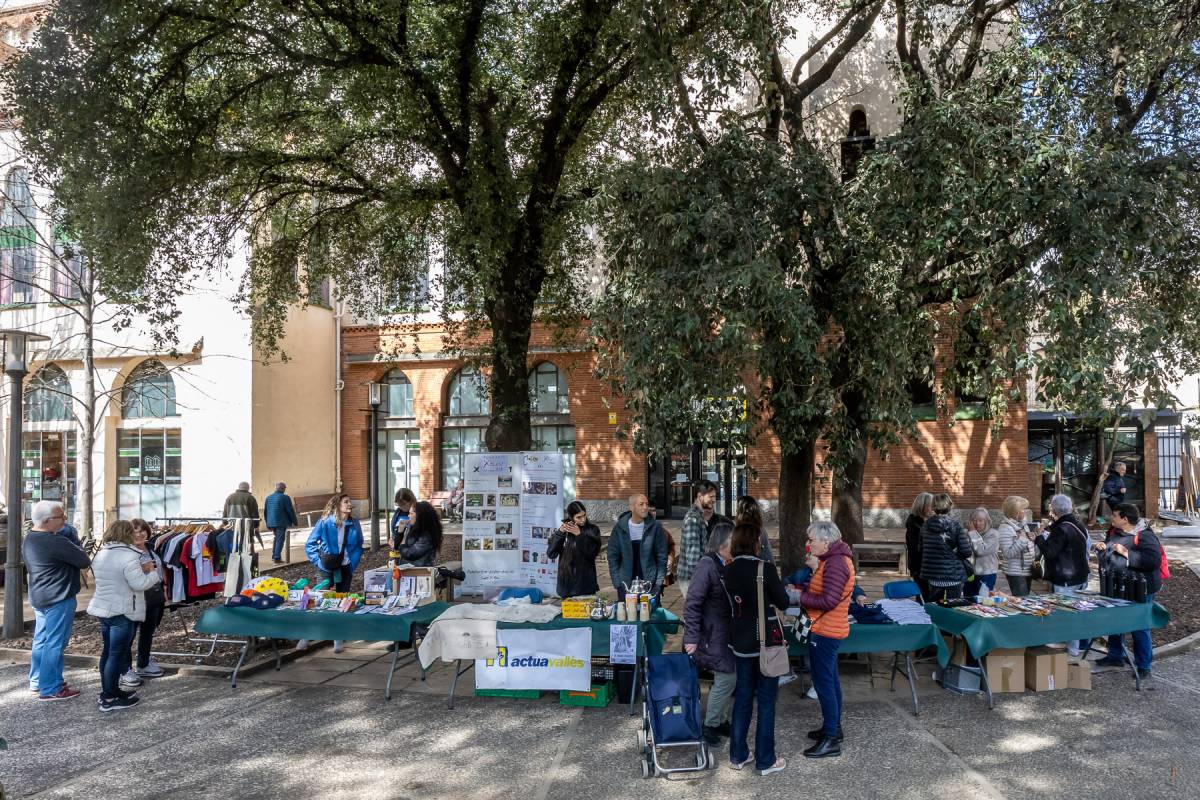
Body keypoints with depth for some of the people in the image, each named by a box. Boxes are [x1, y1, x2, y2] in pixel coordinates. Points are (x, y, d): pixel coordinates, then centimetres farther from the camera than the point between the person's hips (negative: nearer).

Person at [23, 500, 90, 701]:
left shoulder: (29, 539, 8)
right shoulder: (56, 542, -23)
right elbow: (84, 561, -18)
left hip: (39, 597, 10)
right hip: (59, 599, -10)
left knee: (41, 640, 18)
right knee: (55, 644, -3)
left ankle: (37, 682, 27)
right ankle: (51, 689, 2)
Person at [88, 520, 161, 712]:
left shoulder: (101, 553, 10)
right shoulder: (128, 555, -19)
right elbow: (140, 584, -20)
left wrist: (139, 570, 10)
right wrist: (152, 572, -3)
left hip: (102, 608, 9)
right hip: (122, 611, -9)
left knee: (108, 651, 18)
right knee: (117, 654, -2)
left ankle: (108, 691, 27)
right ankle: (109, 699, 2)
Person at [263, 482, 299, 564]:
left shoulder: (268, 498, 11)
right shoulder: (285, 497, -10)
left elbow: (265, 512, 16)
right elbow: (290, 511, -9)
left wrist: (268, 523, 25)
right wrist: (295, 522, 1)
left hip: (271, 522, 7)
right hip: (281, 522, -7)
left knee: (276, 538, 21)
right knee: (280, 539, -2)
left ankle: (274, 556, 20)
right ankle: (277, 558, -5)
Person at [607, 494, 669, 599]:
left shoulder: (655, 527, -3)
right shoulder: (620, 528, -2)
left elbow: (662, 556, 0)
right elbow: (613, 557, 1)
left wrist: (659, 583, -5)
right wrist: (617, 584, -5)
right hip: (626, 585, 0)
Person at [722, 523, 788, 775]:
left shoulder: (728, 571, -1)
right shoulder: (765, 569, -17)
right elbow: (783, 602, -6)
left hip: (740, 641, 5)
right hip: (766, 641, -5)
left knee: (743, 696, 16)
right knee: (766, 700, 6)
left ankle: (738, 755, 23)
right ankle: (765, 761, 15)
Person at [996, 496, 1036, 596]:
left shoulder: (1022, 525, 10)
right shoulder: (1005, 528, -16)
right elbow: (1008, 554, -22)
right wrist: (1022, 540, -24)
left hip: (1027, 571, 9)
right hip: (1016, 573, -9)